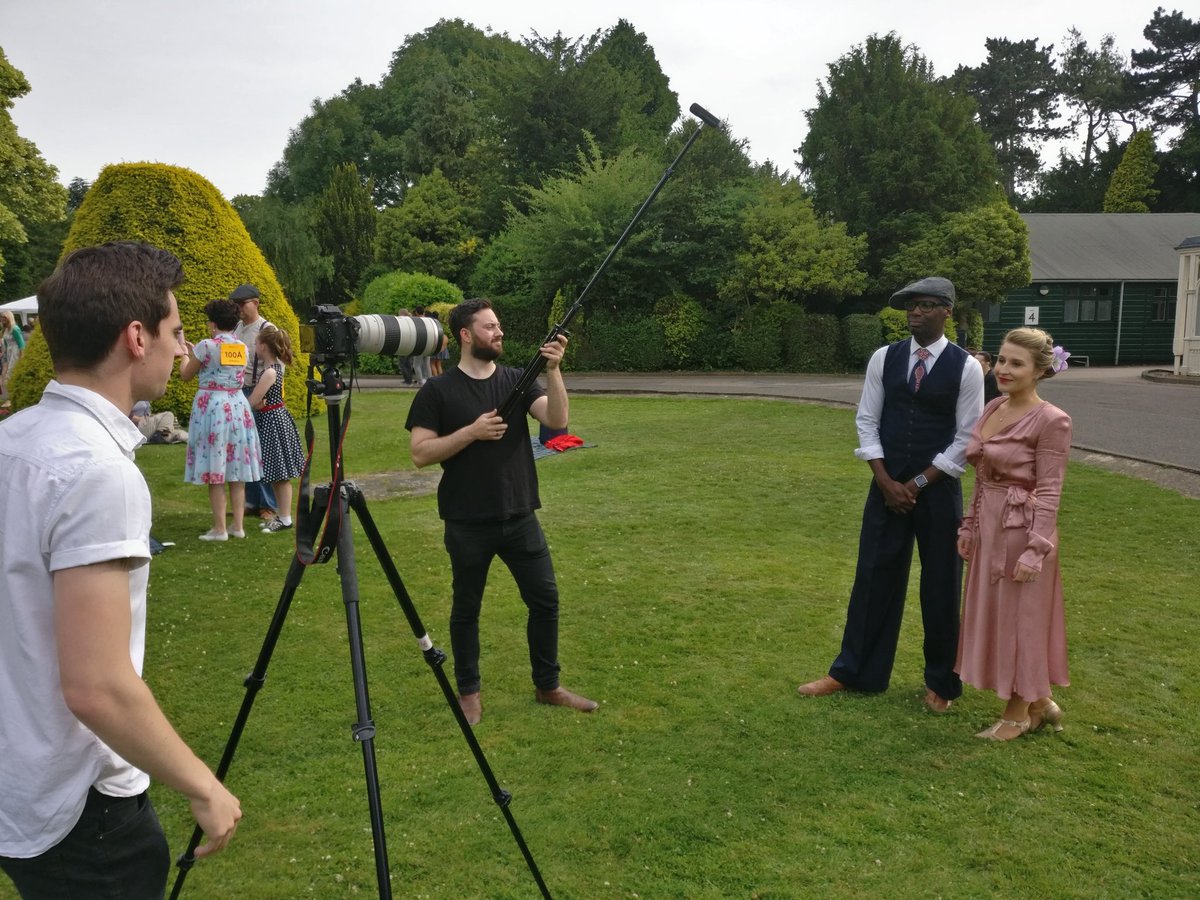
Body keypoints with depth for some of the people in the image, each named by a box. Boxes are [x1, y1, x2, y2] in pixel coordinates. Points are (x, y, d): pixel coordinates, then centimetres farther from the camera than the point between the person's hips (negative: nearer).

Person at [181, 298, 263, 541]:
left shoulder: (207, 346, -10)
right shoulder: (242, 347, 6)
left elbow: (186, 375, 1)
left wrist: (187, 355, 23)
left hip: (212, 405, -5)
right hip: (237, 405, 6)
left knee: (214, 469, -1)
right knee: (236, 470, 9)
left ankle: (219, 529, 0)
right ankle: (238, 526, 13)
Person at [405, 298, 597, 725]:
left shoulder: (516, 380, 4)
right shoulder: (438, 391, -5)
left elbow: (557, 420, -10)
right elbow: (420, 454, -10)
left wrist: (553, 369, -21)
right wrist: (471, 431, -19)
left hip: (519, 517, 3)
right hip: (468, 524, -3)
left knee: (545, 599, 8)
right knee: (467, 608, 10)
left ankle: (548, 686, 25)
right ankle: (468, 691, 28)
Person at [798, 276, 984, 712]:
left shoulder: (966, 367, -7)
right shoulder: (884, 358, 1)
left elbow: (966, 439, -6)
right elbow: (867, 421, 2)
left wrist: (917, 485, -10)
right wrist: (887, 482, -7)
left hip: (938, 489, -2)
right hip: (886, 485, 2)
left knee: (941, 586, 8)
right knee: (873, 578, 8)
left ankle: (940, 682, 25)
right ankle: (853, 671, 21)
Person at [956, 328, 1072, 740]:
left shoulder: (1051, 421, -15)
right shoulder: (992, 409, 6)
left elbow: (1049, 492, -16)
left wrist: (1036, 549, -19)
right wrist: (969, 526, 12)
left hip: (1022, 531, -8)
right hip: (989, 527, 8)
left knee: (1019, 618, 6)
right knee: (994, 615, 16)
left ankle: (1018, 713, 24)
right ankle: (1039, 702, 33)